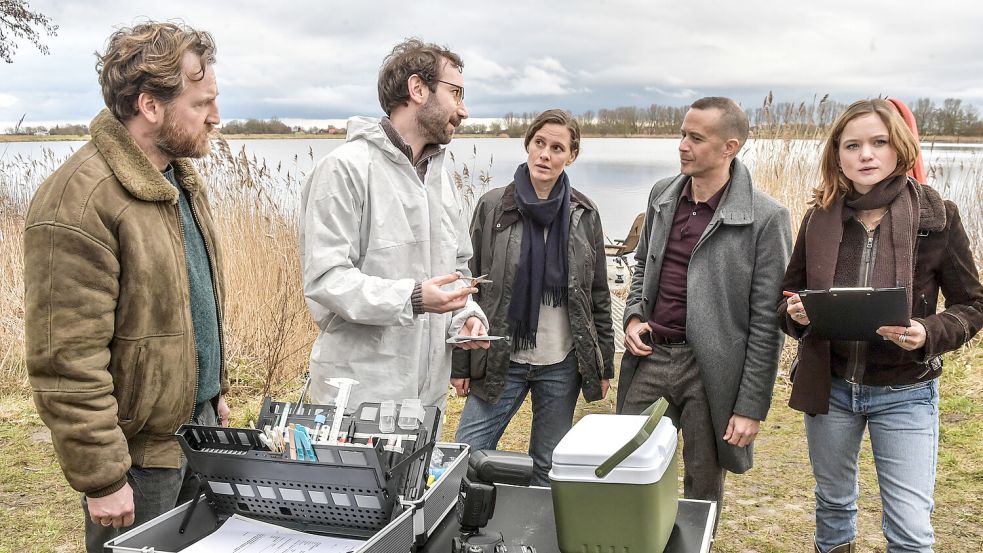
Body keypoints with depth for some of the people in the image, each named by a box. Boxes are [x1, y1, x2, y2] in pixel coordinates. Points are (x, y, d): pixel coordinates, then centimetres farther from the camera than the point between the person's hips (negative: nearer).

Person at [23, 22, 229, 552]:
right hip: (140, 451, -8)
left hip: (200, 422, 8)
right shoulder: (78, 202, -23)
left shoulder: (181, 176, 7)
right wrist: (101, 478, -19)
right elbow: (68, 364, -23)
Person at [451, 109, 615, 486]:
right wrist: (461, 364, -2)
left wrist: (604, 365, 6)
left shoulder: (584, 215, 2)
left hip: (562, 364, 1)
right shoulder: (493, 207, -2)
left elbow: (598, 295, 8)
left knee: (548, 469, 11)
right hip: (499, 361, -1)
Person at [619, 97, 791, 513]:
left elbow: (766, 322, -11)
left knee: (703, 492, 11)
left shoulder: (765, 217, -12)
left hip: (709, 369, -4)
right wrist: (633, 317, 3)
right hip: (650, 356, 5)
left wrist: (751, 407, -11)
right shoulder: (662, 194, 6)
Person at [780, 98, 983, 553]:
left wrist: (928, 334, -23)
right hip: (829, 385, 3)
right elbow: (790, 293, 8)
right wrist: (795, 311, -15)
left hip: (904, 392, -2)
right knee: (833, 502, 20)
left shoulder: (937, 216, -10)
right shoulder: (820, 218, -3)